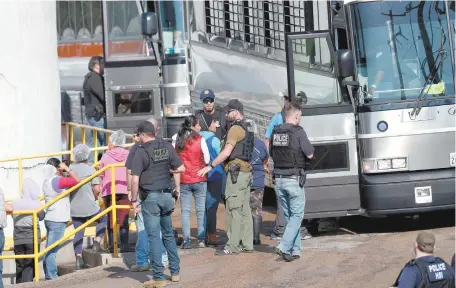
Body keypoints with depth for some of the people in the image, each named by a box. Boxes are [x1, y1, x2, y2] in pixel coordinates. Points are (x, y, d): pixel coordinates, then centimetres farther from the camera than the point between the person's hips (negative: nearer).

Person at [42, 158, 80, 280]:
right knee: (52, 251, -9)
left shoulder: (46, 182, 13)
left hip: (49, 219, 9)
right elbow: (77, 181, -14)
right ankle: (51, 277, -9)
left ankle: (49, 277, 12)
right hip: (58, 220, -9)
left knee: (48, 251, 9)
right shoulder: (58, 180, -14)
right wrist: (67, 169, -4)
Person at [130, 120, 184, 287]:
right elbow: (180, 169, 8)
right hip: (167, 195, 5)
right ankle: (175, 272, 23)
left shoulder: (141, 151, -11)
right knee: (168, 234, 19)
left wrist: (134, 200, -6)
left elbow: (135, 179, -16)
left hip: (150, 197, -5)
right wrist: (177, 188, 23)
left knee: (154, 236, -1)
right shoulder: (167, 147, 3)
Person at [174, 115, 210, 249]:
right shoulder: (200, 140, -9)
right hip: (199, 179, -2)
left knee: (185, 210, 5)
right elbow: (207, 160, -3)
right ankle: (201, 239, 7)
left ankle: (186, 241, 2)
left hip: (183, 180, 2)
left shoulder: (177, 140, 0)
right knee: (201, 209, 7)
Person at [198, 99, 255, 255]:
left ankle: (232, 246, -9)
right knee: (245, 210, 10)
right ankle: (246, 244, 12)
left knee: (234, 210, -9)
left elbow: (226, 152, -19)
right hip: (246, 171, 10)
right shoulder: (246, 128, 18)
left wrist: (210, 166, -15)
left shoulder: (236, 128, -12)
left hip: (236, 172, -10)